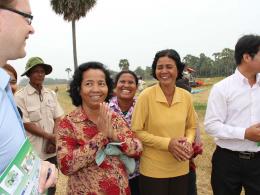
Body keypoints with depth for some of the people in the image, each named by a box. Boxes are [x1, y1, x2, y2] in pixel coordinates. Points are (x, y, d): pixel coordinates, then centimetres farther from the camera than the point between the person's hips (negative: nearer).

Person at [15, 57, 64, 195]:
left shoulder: (51, 94, 5)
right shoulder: (20, 96, -10)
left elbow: (58, 118, 4)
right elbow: (26, 124, -13)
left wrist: (53, 141, -8)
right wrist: (50, 137, -13)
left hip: (52, 150, 5)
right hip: (33, 152, -4)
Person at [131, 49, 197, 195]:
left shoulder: (186, 96, -2)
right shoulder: (146, 96, -14)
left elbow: (191, 127, 10)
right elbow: (136, 131, -12)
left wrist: (188, 142, -10)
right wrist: (167, 143, -19)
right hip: (153, 171, -4)